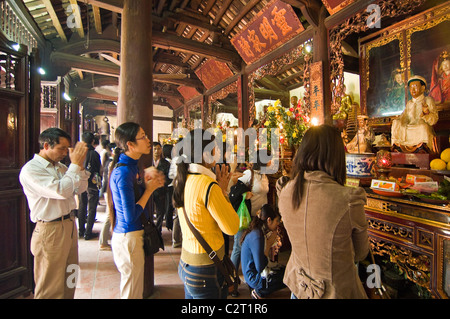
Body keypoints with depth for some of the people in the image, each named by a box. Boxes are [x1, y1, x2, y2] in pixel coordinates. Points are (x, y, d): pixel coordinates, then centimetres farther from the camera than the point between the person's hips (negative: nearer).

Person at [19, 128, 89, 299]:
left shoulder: (60, 166, 10)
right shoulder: (31, 169, -14)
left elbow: (80, 188, 8)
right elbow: (61, 191, -26)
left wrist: (80, 165, -5)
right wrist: (75, 164, -20)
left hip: (70, 226, 7)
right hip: (51, 231, -7)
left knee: (69, 282, 19)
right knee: (50, 289, 8)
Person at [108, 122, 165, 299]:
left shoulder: (131, 165, 6)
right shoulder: (123, 172, -23)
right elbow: (130, 216, -24)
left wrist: (147, 182, -2)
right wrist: (149, 189, -15)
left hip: (134, 234, 9)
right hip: (128, 237, -9)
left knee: (136, 290, 25)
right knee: (132, 292, 10)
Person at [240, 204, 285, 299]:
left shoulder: (258, 231, 2)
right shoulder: (257, 236, -28)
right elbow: (260, 268, -27)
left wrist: (272, 240, -5)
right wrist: (269, 244, -19)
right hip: (255, 278, -9)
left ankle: (259, 290, 12)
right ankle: (259, 292, 3)